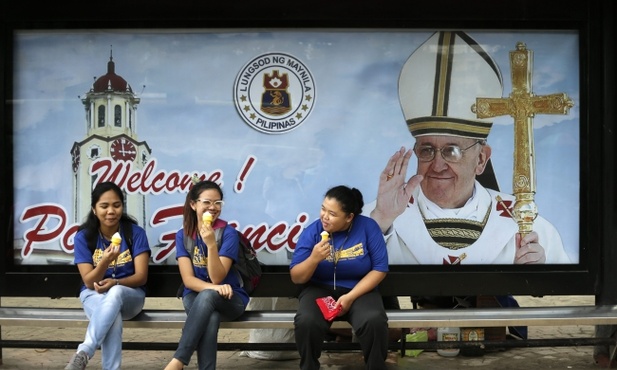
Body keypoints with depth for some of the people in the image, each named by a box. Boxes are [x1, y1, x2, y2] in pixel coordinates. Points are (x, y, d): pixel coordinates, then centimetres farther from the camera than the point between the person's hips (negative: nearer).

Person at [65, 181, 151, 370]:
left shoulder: (136, 233, -8)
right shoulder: (83, 236, -7)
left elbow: (141, 277, -10)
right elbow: (89, 282, -12)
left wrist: (115, 283, -30)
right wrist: (105, 261, -33)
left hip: (130, 295, 0)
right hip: (95, 295, 0)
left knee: (115, 293, -39)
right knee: (113, 319, -38)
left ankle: (84, 352, -40)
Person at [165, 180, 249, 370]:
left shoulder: (228, 233, -10)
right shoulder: (183, 235, -1)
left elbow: (217, 278, -17)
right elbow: (188, 279, -8)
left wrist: (211, 244, -31)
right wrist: (213, 287, -28)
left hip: (229, 299, -1)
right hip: (196, 296, 1)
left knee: (207, 296, -37)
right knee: (210, 317, -36)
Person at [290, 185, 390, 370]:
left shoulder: (368, 227, -10)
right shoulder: (312, 231, -9)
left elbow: (380, 269, -8)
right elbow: (296, 277, -8)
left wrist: (350, 297, -17)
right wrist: (314, 258, -29)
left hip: (359, 290, 0)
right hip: (319, 289, 0)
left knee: (375, 322, -30)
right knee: (306, 322, -30)